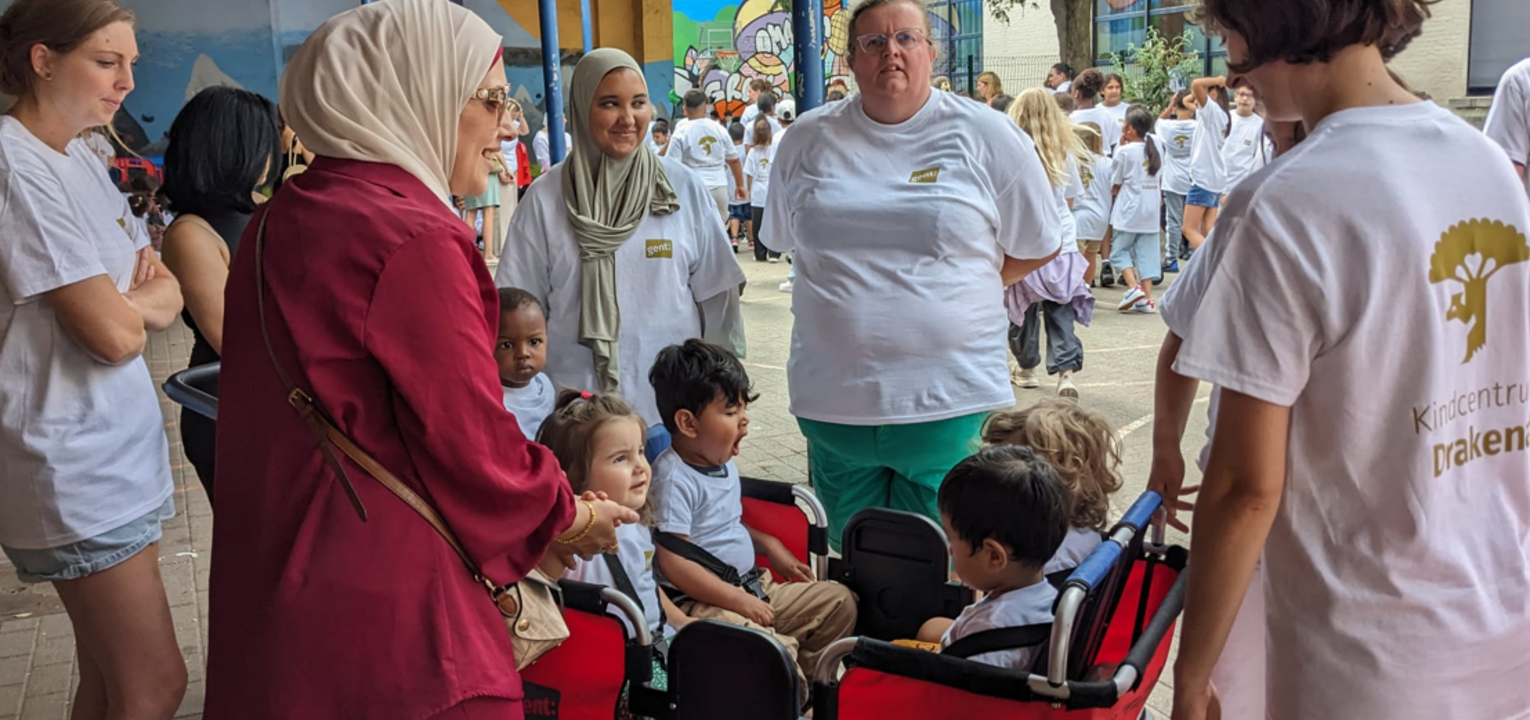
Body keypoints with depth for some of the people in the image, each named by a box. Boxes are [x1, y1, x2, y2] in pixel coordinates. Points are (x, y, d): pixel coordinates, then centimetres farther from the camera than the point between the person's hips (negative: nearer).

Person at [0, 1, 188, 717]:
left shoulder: (80, 159, 12)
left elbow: (167, 298, 11)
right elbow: (115, 334, -19)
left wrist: (122, 301, -10)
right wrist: (131, 303, 3)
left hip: (118, 443, 9)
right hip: (77, 463, -8)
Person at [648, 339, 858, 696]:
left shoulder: (724, 463, 10)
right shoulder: (673, 478, -19)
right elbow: (673, 562, -23)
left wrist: (769, 545, 13)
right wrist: (738, 601, -21)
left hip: (752, 587, 10)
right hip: (701, 602, -10)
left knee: (838, 600, 10)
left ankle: (806, 680, 16)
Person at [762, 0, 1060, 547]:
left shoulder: (985, 136, -2)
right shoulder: (808, 140, 5)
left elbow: (1036, 248, 6)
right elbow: (784, 239, 18)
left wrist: (958, 290, 3)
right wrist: (853, 285, 9)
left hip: (949, 404, -2)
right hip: (832, 402, 3)